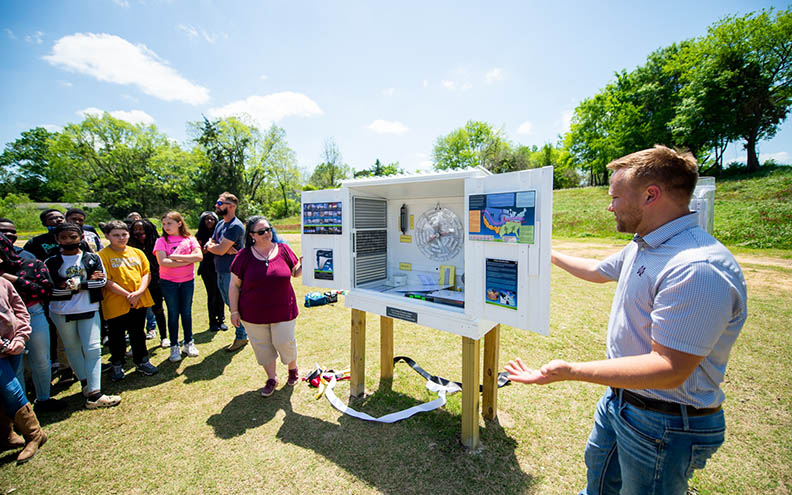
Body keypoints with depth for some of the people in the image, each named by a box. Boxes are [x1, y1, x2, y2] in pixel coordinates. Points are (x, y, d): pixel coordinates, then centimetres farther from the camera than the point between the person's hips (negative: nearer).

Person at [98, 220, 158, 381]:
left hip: (140, 301, 3)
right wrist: (127, 295, -17)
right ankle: (117, 365, 31)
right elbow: (106, 281, -12)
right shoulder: (103, 255, -6)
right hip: (116, 304, -3)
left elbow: (146, 273, 3)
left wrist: (139, 292, -12)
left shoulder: (137, 252, 6)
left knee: (138, 333, 15)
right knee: (117, 337, 12)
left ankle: (141, 361, 30)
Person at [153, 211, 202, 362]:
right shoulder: (162, 241, -4)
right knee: (173, 314, 8)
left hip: (188, 281, 1)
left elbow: (199, 256, -15)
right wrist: (186, 261, -16)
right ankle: (174, 347, 21)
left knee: (186, 312, 11)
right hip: (169, 282, -1)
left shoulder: (189, 239, -1)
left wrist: (176, 256, -18)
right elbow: (162, 262, -17)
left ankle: (189, 343, 26)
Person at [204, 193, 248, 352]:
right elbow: (209, 244, 8)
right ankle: (241, 333, 31)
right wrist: (225, 249, -12)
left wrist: (210, 246, 0)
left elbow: (220, 250, -22)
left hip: (232, 272, -9)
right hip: (221, 272, 9)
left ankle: (241, 337, 16)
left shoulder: (235, 226, -18)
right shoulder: (220, 224, 13)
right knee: (229, 303, 17)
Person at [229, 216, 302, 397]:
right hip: (254, 314, 1)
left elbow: (296, 272, 7)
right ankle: (271, 378, 36)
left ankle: (293, 368, 37)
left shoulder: (283, 249, -3)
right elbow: (234, 285, 0)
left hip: (283, 311, 0)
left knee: (285, 342, 5)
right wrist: (234, 311, -1)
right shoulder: (244, 256, -5)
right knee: (262, 346, 13)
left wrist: (304, 265, -15)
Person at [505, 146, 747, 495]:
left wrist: (570, 371, -39)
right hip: (619, 397, 9)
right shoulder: (643, 246, 0)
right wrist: (551, 255, 29)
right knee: (598, 467, 30)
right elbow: (599, 271, 19)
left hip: (665, 425, -8)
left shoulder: (699, 269, -32)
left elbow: (670, 369, -34)